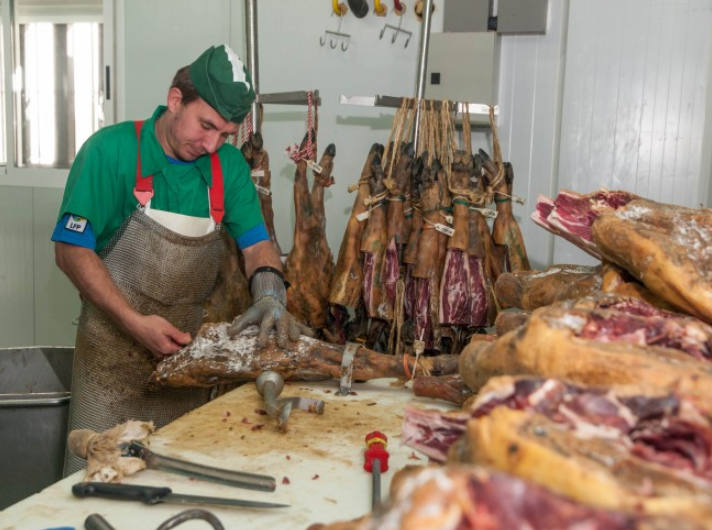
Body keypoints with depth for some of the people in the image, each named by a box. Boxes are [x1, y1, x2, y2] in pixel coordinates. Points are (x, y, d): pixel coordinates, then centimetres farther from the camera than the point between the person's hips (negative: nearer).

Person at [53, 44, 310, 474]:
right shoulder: (111, 151, -12)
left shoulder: (228, 165, 0)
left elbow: (256, 242, 1)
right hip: (114, 346, -3)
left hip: (190, 344, 4)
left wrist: (270, 295, -21)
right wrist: (135, 323, -20)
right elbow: (72, 250, -12)